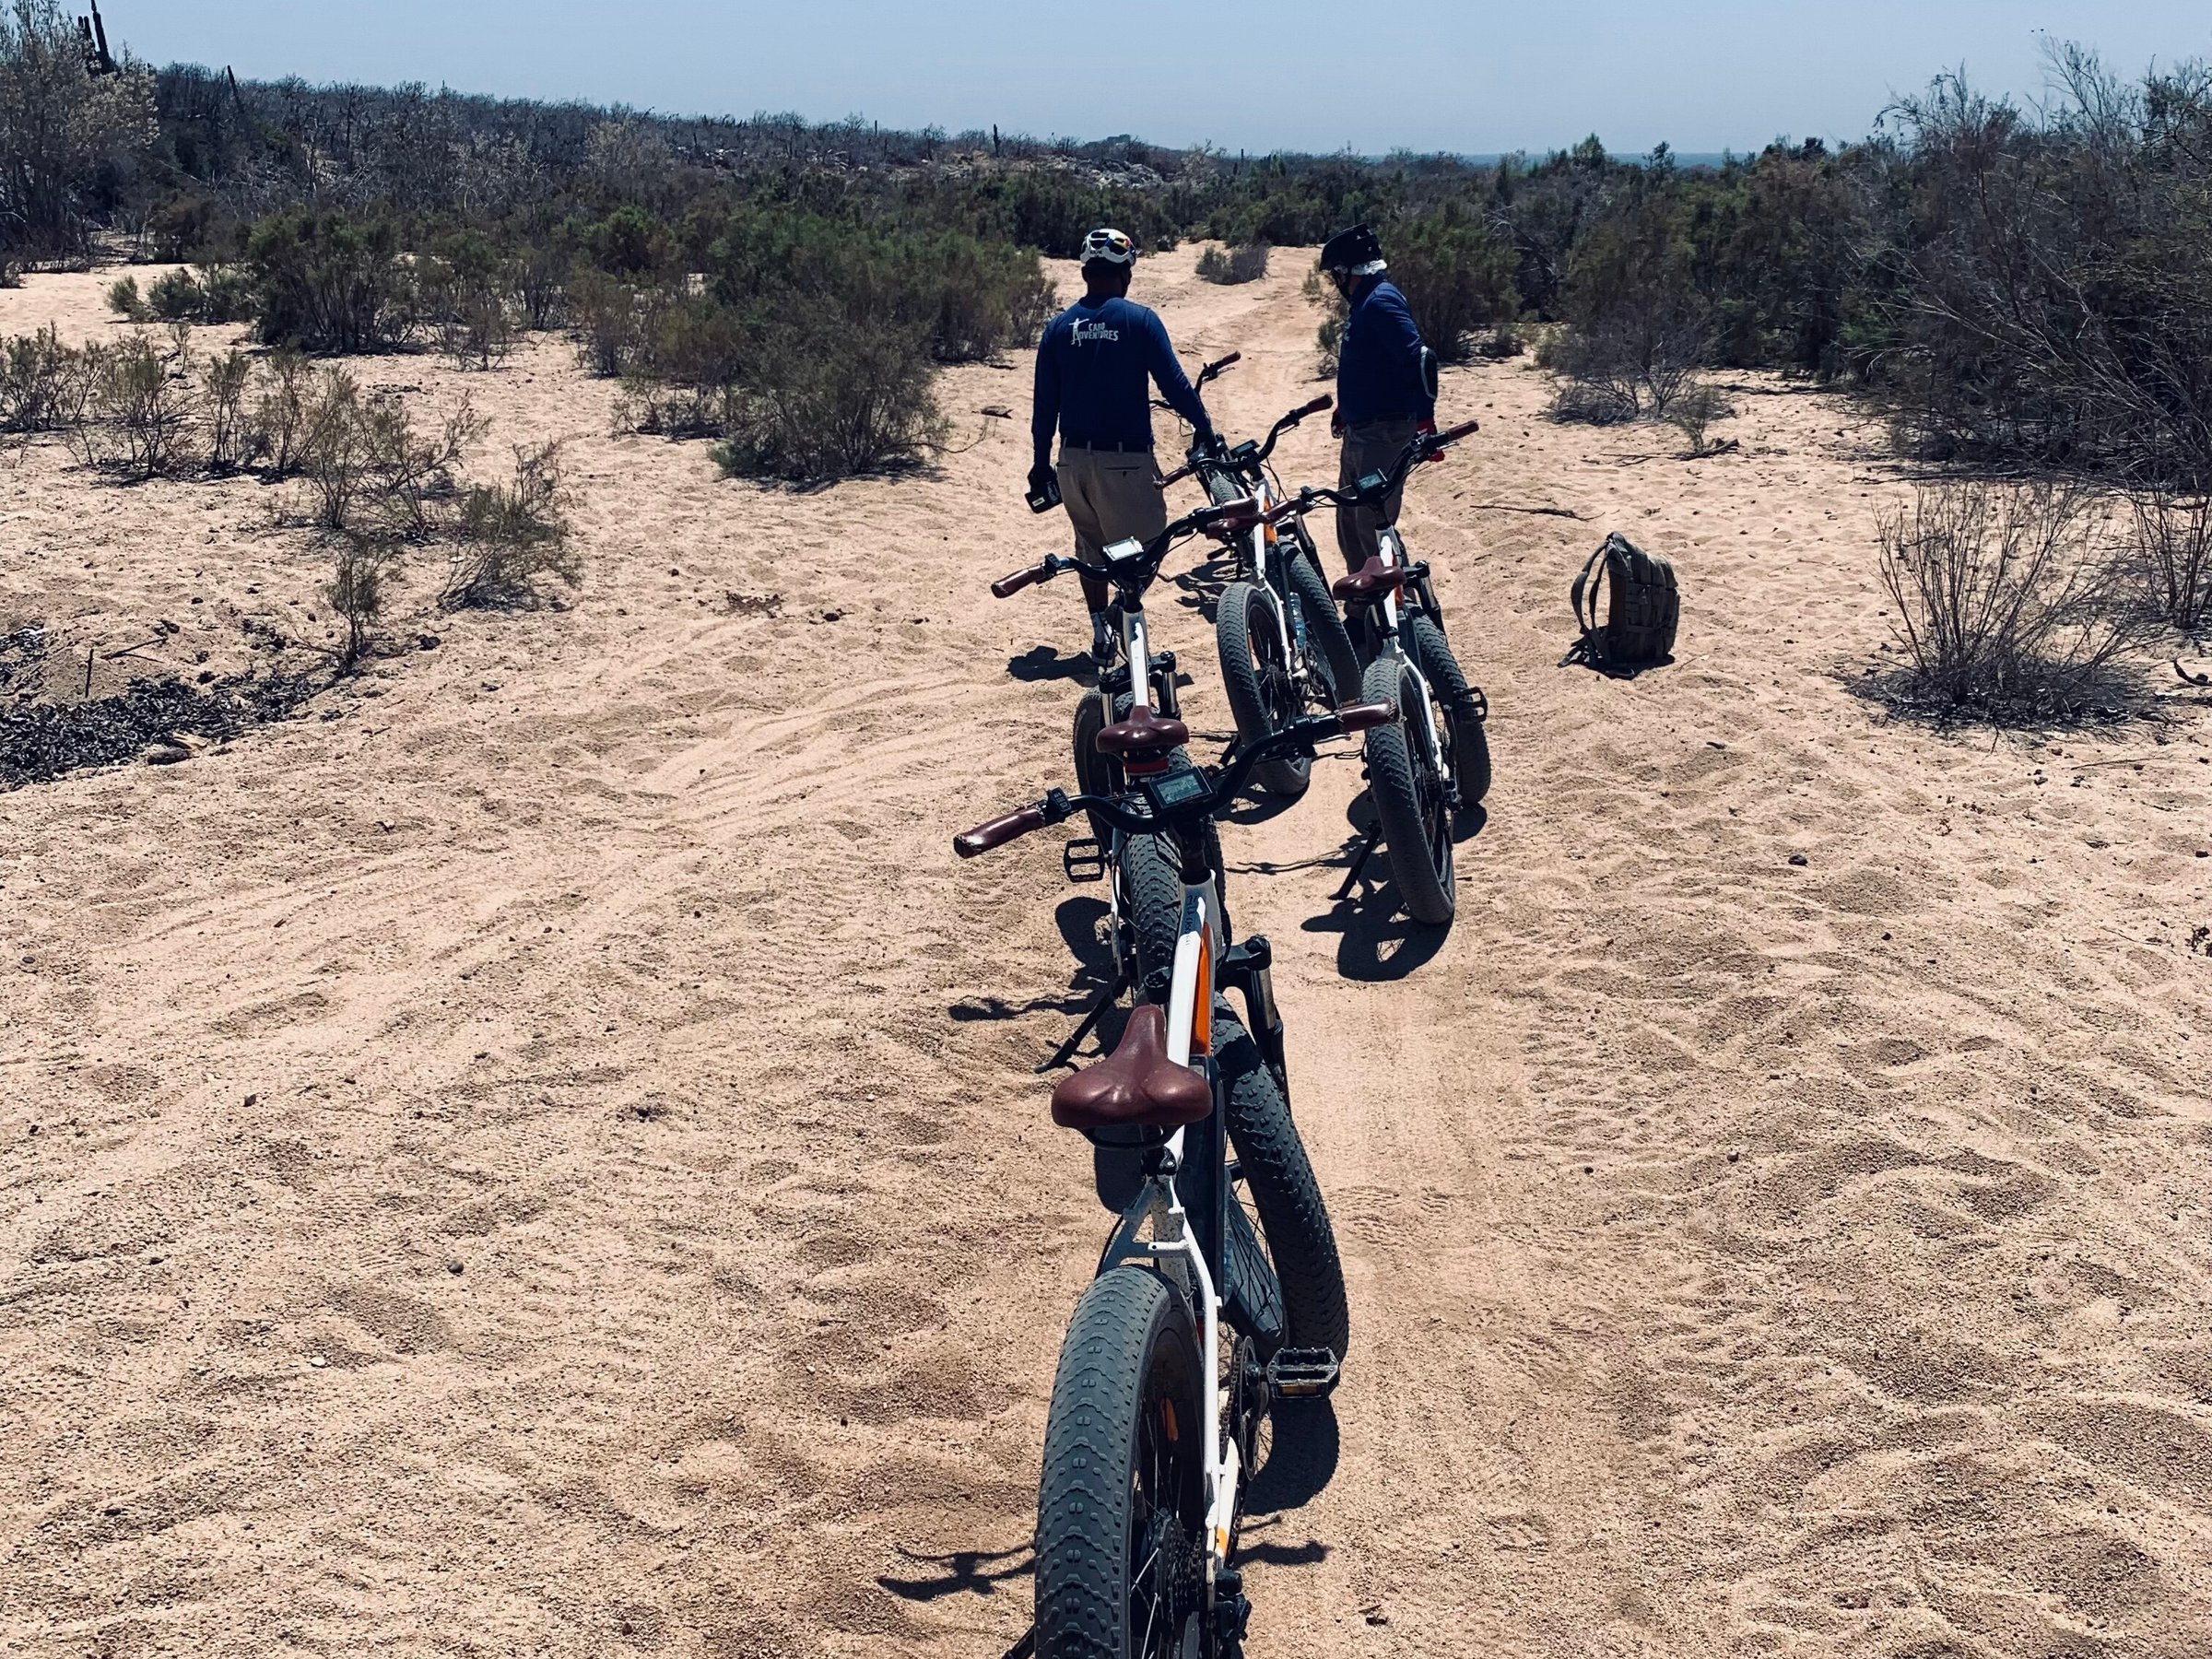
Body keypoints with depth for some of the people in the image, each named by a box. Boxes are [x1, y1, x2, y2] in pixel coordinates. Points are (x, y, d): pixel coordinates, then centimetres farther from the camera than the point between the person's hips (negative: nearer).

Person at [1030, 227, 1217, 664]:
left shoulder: (1058, 327, 6)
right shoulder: (1139, 320, -6)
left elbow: (1045, 403, 8)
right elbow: (1174, 384, -9)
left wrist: (1041, 463, 16)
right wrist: (1205, 430, 5)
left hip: (1073, 459, 5)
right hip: (1125, 458, -5)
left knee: (1091, 548, 19)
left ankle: (1102, 633, 21)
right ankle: (1119, 621, -16)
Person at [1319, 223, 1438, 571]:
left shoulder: (1380, 301, -17)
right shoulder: (1363, 301, 14)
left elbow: (1418, 359, -25)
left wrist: (1425, 419, -28)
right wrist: (1345, 412, 32)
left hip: (1383, 434, -11)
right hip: (1360, 431, 11)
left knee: (1373, 526, -8)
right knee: (1350, 523, 18)